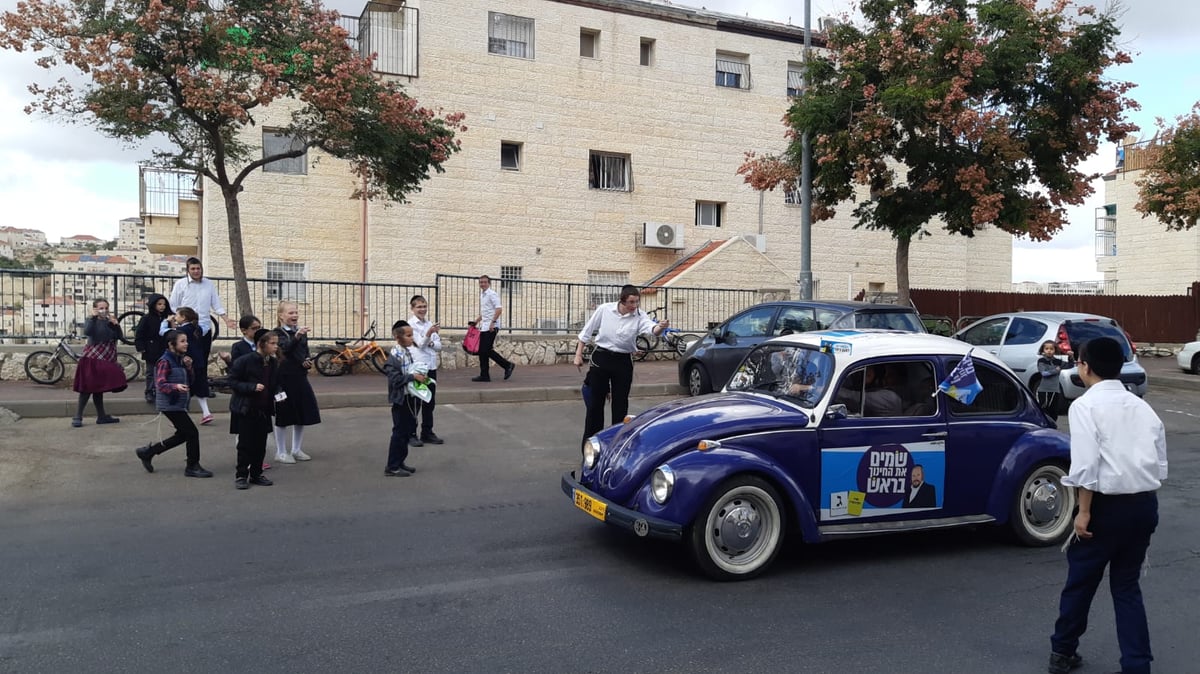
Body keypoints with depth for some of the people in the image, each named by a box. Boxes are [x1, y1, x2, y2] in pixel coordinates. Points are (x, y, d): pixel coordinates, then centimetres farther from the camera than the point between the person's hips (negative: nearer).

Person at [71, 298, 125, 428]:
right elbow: (87, 331, -25)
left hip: (106, 359, 5)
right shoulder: (91, 320, -4)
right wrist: (93, 317, -24)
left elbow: (119, 336, 0)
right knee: (87, 388, -8)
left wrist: (115, 324, -14)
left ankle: (101, 416, 17)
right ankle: (77, 417, -5)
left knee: (99, 388, 13)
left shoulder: (110, 321, 10)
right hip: (92, 358, -5)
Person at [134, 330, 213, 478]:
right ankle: (193, 467, 6)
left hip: (179, 404, 9)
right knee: (192, 432, -7)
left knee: (183, 435, 16)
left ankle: (148, 452, 28)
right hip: (170, 404, -9)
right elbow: (160, 385, -21)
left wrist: (188, 367, -3)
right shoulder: (165, 362, -15)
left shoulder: (180, 359, 10)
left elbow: (190, 382, 13)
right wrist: (176, 386, -38)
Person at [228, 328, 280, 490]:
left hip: (264, 410, 5)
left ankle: (256, 474, 21)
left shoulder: (273, 363, 4)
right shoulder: (244, 360, -14)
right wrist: (252, 387, -23)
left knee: (261, 444, 9)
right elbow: (233, 381, -12)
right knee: (245, 444, 1)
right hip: (245, 409, -5)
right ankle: (241, 475, 12)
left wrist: (278, 393, -3)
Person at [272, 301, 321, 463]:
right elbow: (286, 348, -27)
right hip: (284, 378, -6)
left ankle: (296, 450, 24)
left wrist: (308, 362, -2)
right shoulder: (278, 333, -8)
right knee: (283, 415, 2)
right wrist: (297, 336, -44)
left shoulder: (302, 331, 11)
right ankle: (281, 452, 12)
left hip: (300, 377, 6)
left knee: (302, 414, 11)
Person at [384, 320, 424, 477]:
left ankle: (400, 462, 26)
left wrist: (420, 377, 2)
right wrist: (413, 377, -25)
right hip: (400, 399, -9)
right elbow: (394, 378, -25)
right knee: (400, 432, -2)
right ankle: (392, 467, 7)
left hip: (411, 397, 9)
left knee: (408, 429, 14)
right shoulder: (395, 355, -18)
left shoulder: (409, 353, 9)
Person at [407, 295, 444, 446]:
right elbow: (421, 344, -17)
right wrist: (428, 334, -35)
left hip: (431, 366, 6)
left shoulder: (430, 325, 11)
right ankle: (411, 434, 7)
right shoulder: (410, 324, -7)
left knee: (430, 402, 11)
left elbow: (439, 346, 7)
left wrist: (430, 343, -13)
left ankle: (427, 432, 22)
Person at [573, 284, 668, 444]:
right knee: (595, 402, 4)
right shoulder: (604, 309, -9)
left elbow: (651, 328, -30)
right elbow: (587, 331, 2)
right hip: (601, 358, -1)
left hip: (623, 361, 1)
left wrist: (660, 327, -54)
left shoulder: (639, 316, -9)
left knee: (621, 404, 6)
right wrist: (578, 355, 2)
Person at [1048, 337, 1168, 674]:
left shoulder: (1085, 405, -9)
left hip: (1108, 504, -6)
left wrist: (1084, 510, -13)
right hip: (1145, 504, 6)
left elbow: (1086, 463, -18)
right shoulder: (1143, 407, 11)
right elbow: (1160, 465, 10)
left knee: (1080, 580, 11)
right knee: (1127, 585, 17)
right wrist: (1144, 499, 19)